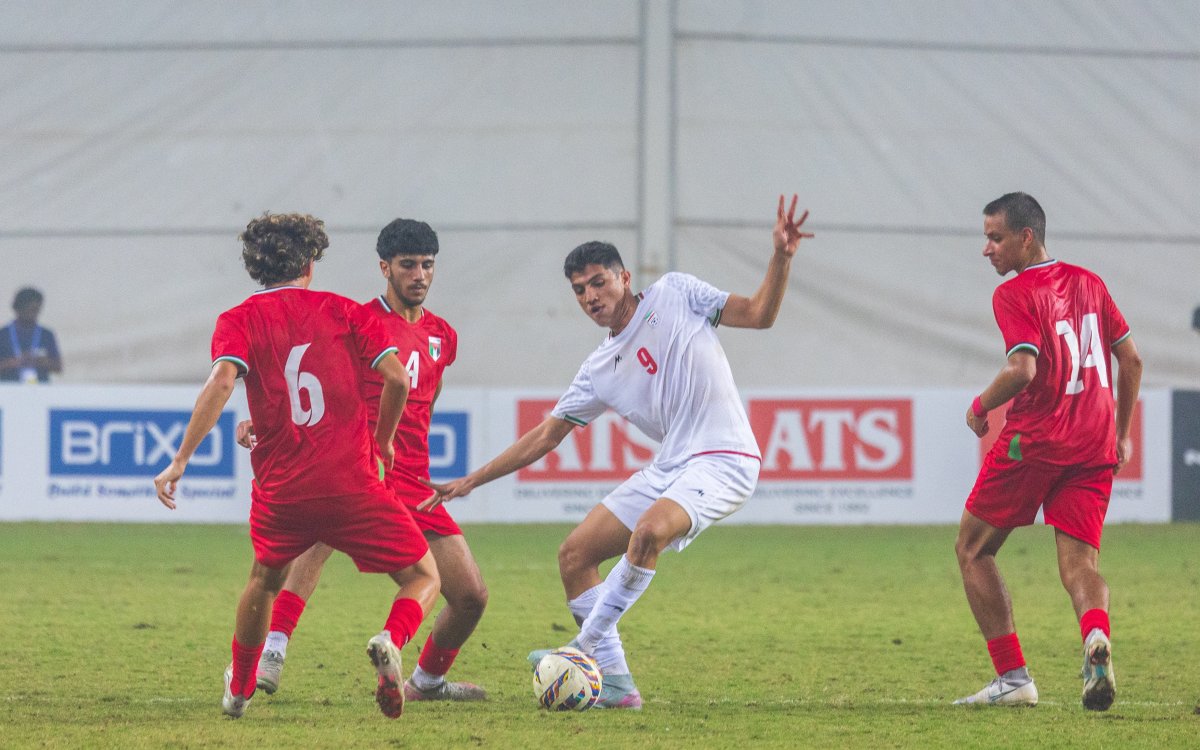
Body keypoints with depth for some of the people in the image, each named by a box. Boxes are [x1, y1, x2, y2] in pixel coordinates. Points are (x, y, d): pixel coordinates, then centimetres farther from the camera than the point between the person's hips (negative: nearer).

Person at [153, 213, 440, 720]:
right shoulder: (343, 312, 7)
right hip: (352, 484, -2)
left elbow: (222, 381, -13)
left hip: (280, 489, 2)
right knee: (423, 577, 9)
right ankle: (391, 641, -22)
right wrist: (383, 440, 15)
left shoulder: (239, 321, 5)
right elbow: (396, 378, -2)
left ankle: (239, 689, 40)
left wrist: (180, 461, -15)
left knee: (265, 579, 31)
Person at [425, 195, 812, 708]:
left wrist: (780, 258, -20)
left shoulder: (674, 295, 1)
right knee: (574, 555, 2)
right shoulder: (599, 370, 13)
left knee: (650, 530, -34)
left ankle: (586, 649, -20)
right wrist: (470, 482, 15)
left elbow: (758, 314, -3)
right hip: (668, 468, 7)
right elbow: (544, 436, 18)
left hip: (723, 462, -7)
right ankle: (614, 681, 4)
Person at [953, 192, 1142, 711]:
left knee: (972, 550, 11)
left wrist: (980, 407, -3)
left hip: (1033, 441, -6)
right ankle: (1096, 634, -32)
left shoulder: (1014, 294, -8)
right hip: (1095, 447, 6)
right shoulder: (1088, 283, 13)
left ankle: (1013, 677, 4)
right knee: (1079, 562, 2)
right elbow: (1131, 360, 15)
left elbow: (1023, 369, -20)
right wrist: (1120, 433, 23)